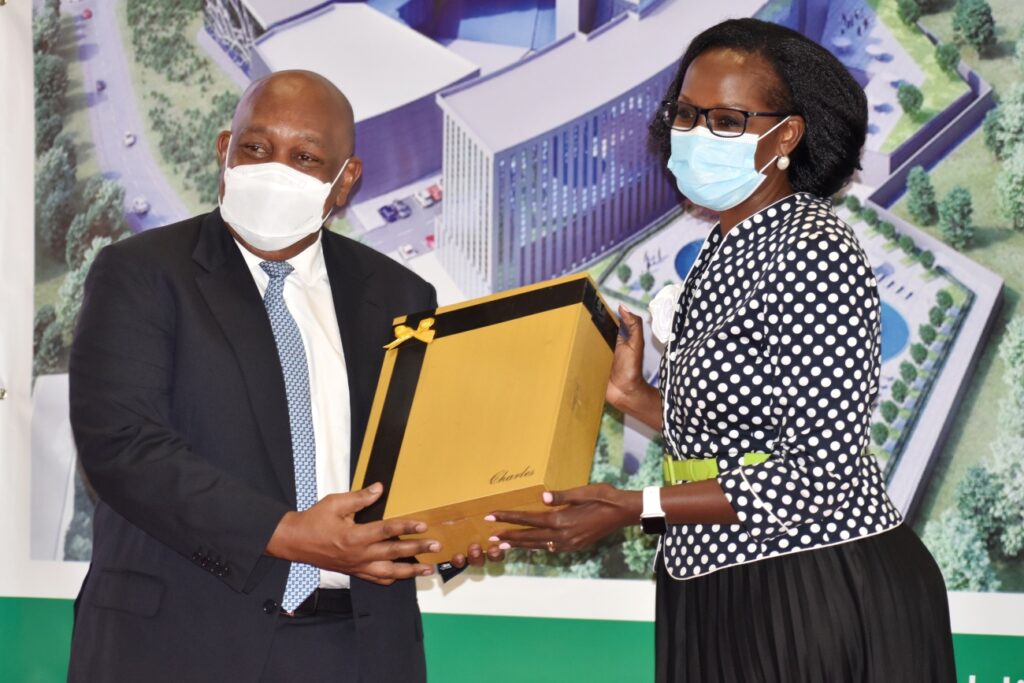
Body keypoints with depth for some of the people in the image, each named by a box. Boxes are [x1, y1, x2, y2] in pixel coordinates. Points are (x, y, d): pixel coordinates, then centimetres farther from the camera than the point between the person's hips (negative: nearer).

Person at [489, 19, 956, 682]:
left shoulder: (812, 253, -18)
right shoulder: (727, 250, 9)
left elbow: (818, 473, -22)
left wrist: (632, 507, -19)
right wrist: (636, 397, 4)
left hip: (819, 596, -8)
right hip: (730, 589, 8)